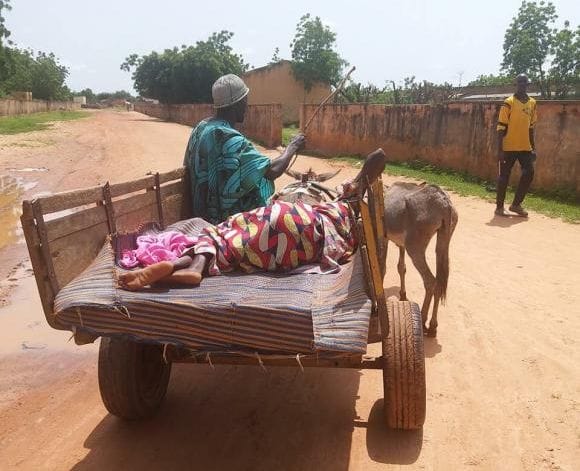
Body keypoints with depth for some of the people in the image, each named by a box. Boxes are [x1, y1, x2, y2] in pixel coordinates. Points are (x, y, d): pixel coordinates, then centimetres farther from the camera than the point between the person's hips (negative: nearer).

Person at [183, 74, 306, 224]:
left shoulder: (201, 127, 1)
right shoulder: (231, 140, -28)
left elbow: (189, 166, 13)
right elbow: (272, 171, -29)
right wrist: (292, 147, -10)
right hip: (227, 218, -9)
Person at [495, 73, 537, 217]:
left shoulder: (532, 103, 11)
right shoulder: (509, 103, -8)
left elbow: (530, 127, 17)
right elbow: (501, 127, -10)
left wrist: (533, 147, 14)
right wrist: (500, 149, -15)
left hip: (525, 147, 6)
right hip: (509, 147, -6)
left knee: (529, 173, -1)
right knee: (504, 176, 0)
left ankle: (516, 204, 11)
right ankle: (499, 207, 10)